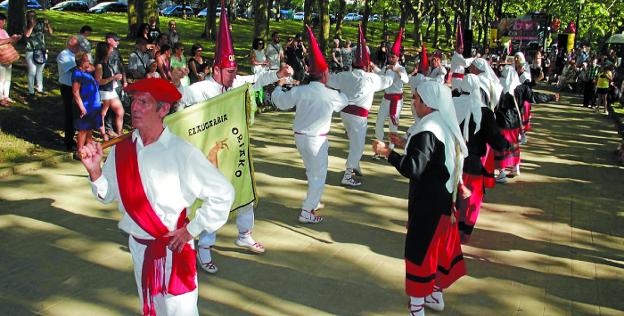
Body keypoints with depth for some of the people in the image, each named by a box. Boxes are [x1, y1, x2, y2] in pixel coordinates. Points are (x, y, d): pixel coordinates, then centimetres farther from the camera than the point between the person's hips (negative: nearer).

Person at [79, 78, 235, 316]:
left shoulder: (182, 152, -20)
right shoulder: (122, 149, -6)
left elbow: (223, 194, -17)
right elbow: (107, 195, 5)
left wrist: (192, 229, -13)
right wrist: (94, 170, -13)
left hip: (173, 249, -5)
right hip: (138, 246, 5)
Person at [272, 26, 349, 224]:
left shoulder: (300, 91, -6)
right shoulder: (331, 95, -13)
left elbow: (281, 102, 8)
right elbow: (343, 102, 9)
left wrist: (279, 86, 27)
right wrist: (341, 92, 31)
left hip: (300, 135, 6)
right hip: (317, 139, -6)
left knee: (311, 171, 24)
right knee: (319, 176, 4)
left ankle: (313, 202, 38)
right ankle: (307, 212, 2)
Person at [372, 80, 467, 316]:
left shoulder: (426, 132, -23)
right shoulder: (445, 126, 4)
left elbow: (412, 169, -29)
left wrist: (387, 152, -20)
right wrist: (406, 144, 14)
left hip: (427, 204, -9)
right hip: (445, 199, 9)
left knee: (419, 250, 2)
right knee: (438, 244, 20)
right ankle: (436, 295, 35)